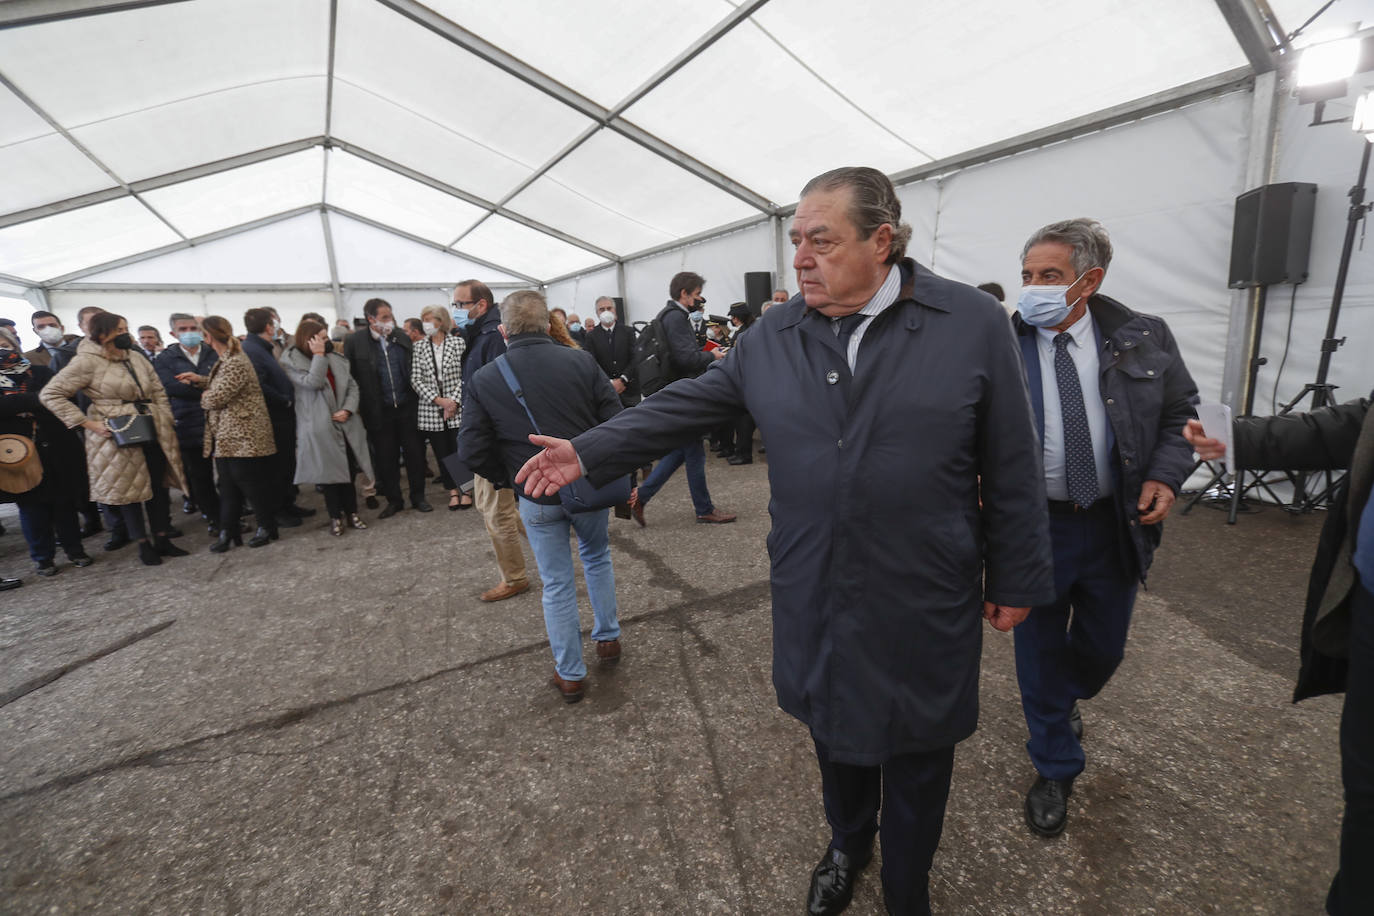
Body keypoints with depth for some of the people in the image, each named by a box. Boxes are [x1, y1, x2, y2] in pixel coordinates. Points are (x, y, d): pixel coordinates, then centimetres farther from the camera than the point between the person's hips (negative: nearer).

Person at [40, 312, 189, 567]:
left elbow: (158, 391, 15)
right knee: (128, 489, 6)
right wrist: (88, 424, -14)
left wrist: (165, 420, 4)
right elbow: (50, 394, -8)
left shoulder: (137, 359, 8)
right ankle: (143, 544, 16)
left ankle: (161, 539, 20)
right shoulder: (87, 362, -9)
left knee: (158, 486, 9)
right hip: (117, 437, -5)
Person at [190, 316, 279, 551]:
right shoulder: (224, 361, 13)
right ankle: (228, 531, 19)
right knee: (228, 485, 12)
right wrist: (200, 382, 10)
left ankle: (266, 527, 15)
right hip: (227, 438, 10)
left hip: (243, 437, -10)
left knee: (252, 483, 1)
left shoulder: (236, 364, -19)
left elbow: (216, 397, -21)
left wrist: (204, 397, 0)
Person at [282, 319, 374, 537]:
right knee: (329, 473, 2)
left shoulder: (336, 359, 11)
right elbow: (313, 382, -20)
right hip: (320, 427, -4)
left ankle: (351, 513, 20)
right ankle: (335, 517, 15)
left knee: (349, 470, 7)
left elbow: (352, 386, 9)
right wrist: (318, 355, -15)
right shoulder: (292, 361, -4)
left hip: (346, 424, 4)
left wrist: (348, 409, -6)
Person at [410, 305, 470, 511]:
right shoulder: (419, 347, 6)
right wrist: (438, 400, -10)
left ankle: (466, 490, 15)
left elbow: (465, 375, -4)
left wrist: (454, 400, -14)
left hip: (456, 407, -2)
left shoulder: (458, 343, 0)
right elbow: (416, 379, 1)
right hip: (431, 410, 2)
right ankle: (453, 492, 19)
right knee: (441, 453, 7)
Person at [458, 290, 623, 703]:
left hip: (538, 497, 0)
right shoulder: (581, 362, -8)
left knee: (557, 584, 13)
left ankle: (569, 675, 25)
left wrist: (510, 479, 7)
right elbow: (615, 421, -9)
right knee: (597, 558, 27)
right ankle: (608, 638, 37)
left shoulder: (484, 379, -6)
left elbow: (472, 450, -8)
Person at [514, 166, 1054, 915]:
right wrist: (590, 451, 2)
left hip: (924, 606, -2)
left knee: (916, 751, 18)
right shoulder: (776, 338, -1)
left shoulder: (973, 324, -9)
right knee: (835, 732, 24)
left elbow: (1011, 472, -5)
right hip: (813, 599, 3)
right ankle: (847, 848, 56)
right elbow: (686, 403, 4)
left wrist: (1016, 579, 0)